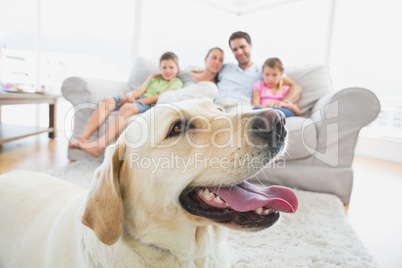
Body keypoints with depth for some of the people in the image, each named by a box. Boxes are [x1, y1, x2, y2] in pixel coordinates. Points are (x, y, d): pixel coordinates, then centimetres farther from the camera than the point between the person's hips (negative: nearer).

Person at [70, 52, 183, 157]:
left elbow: (160, 97, -5)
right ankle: (82, 139, -26)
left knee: (127, 107, -36)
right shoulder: (154, 78, 30)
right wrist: (130, 95, -10)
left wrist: (135, 100, -11)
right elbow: (140, 90, 14)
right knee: (108, 101, -19)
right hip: (134, 100, 6)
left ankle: (100, 145, -45)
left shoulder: (177, 82, 11)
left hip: (147, 105, -6)